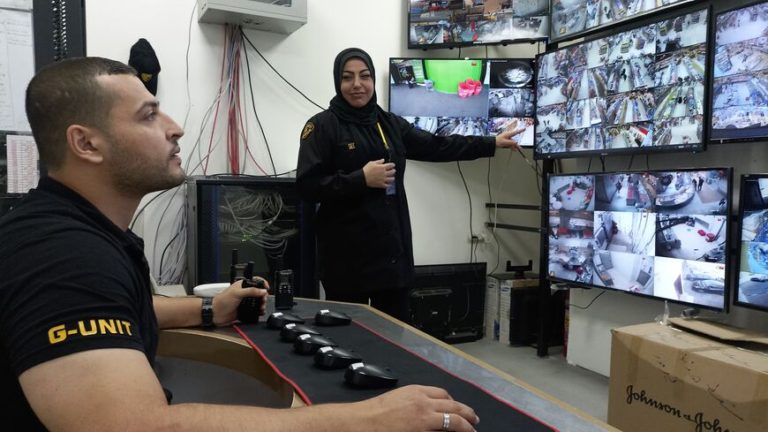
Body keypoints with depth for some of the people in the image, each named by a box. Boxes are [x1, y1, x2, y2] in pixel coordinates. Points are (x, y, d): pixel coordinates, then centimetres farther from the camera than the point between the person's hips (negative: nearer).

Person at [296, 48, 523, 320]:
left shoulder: (390, 123, 13)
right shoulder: (322, 126, -4)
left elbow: (437, 147, 15)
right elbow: (307, 186, -11)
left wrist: (493, 143, 16)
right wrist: (362, 179, -17)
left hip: (392, 250, 5)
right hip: (348, 256, -5)